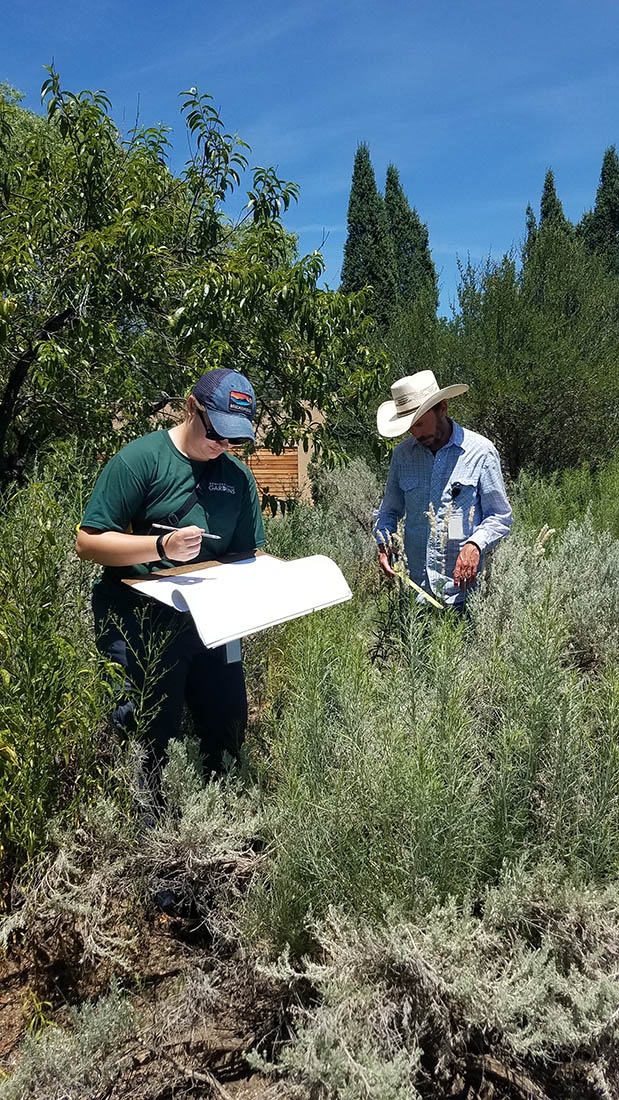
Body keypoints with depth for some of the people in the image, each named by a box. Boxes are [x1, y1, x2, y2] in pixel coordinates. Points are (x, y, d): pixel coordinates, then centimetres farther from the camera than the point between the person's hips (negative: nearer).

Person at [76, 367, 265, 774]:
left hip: (204, 620, 6)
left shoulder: (238, 475, 8)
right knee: (155, 741, -6)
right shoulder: (139, 459, -10)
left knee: (229, 727, 13)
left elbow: (247, 555, 13)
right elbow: (88, 542, -13)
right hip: (139, 621, -6)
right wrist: (161, 547, -27)